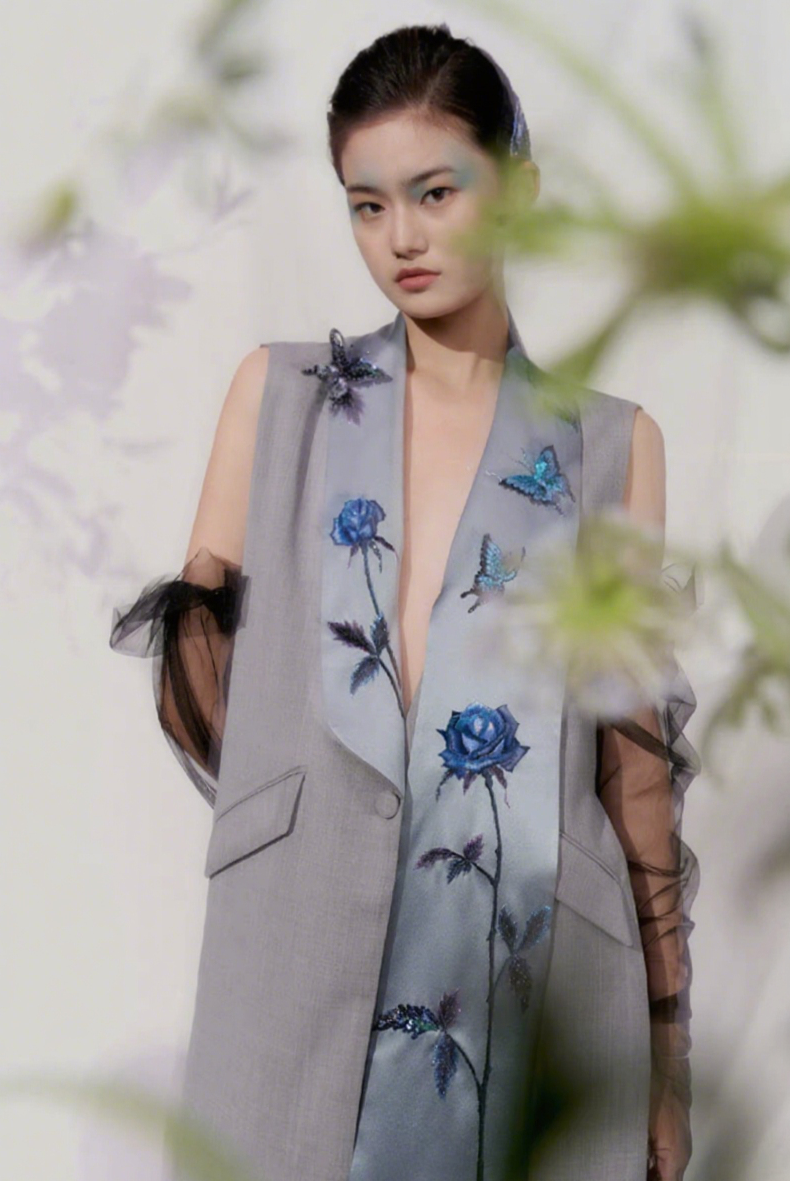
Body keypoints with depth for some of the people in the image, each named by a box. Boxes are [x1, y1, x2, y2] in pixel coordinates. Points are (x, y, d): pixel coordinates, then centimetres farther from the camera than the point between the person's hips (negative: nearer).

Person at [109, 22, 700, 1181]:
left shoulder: (611, 444, 7)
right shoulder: (277, 394, 8)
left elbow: (638, 762, 5)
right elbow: (200, 693, 11)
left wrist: (669, 1054, 4)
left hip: (541, 988, 0)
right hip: (302, 983, 0)